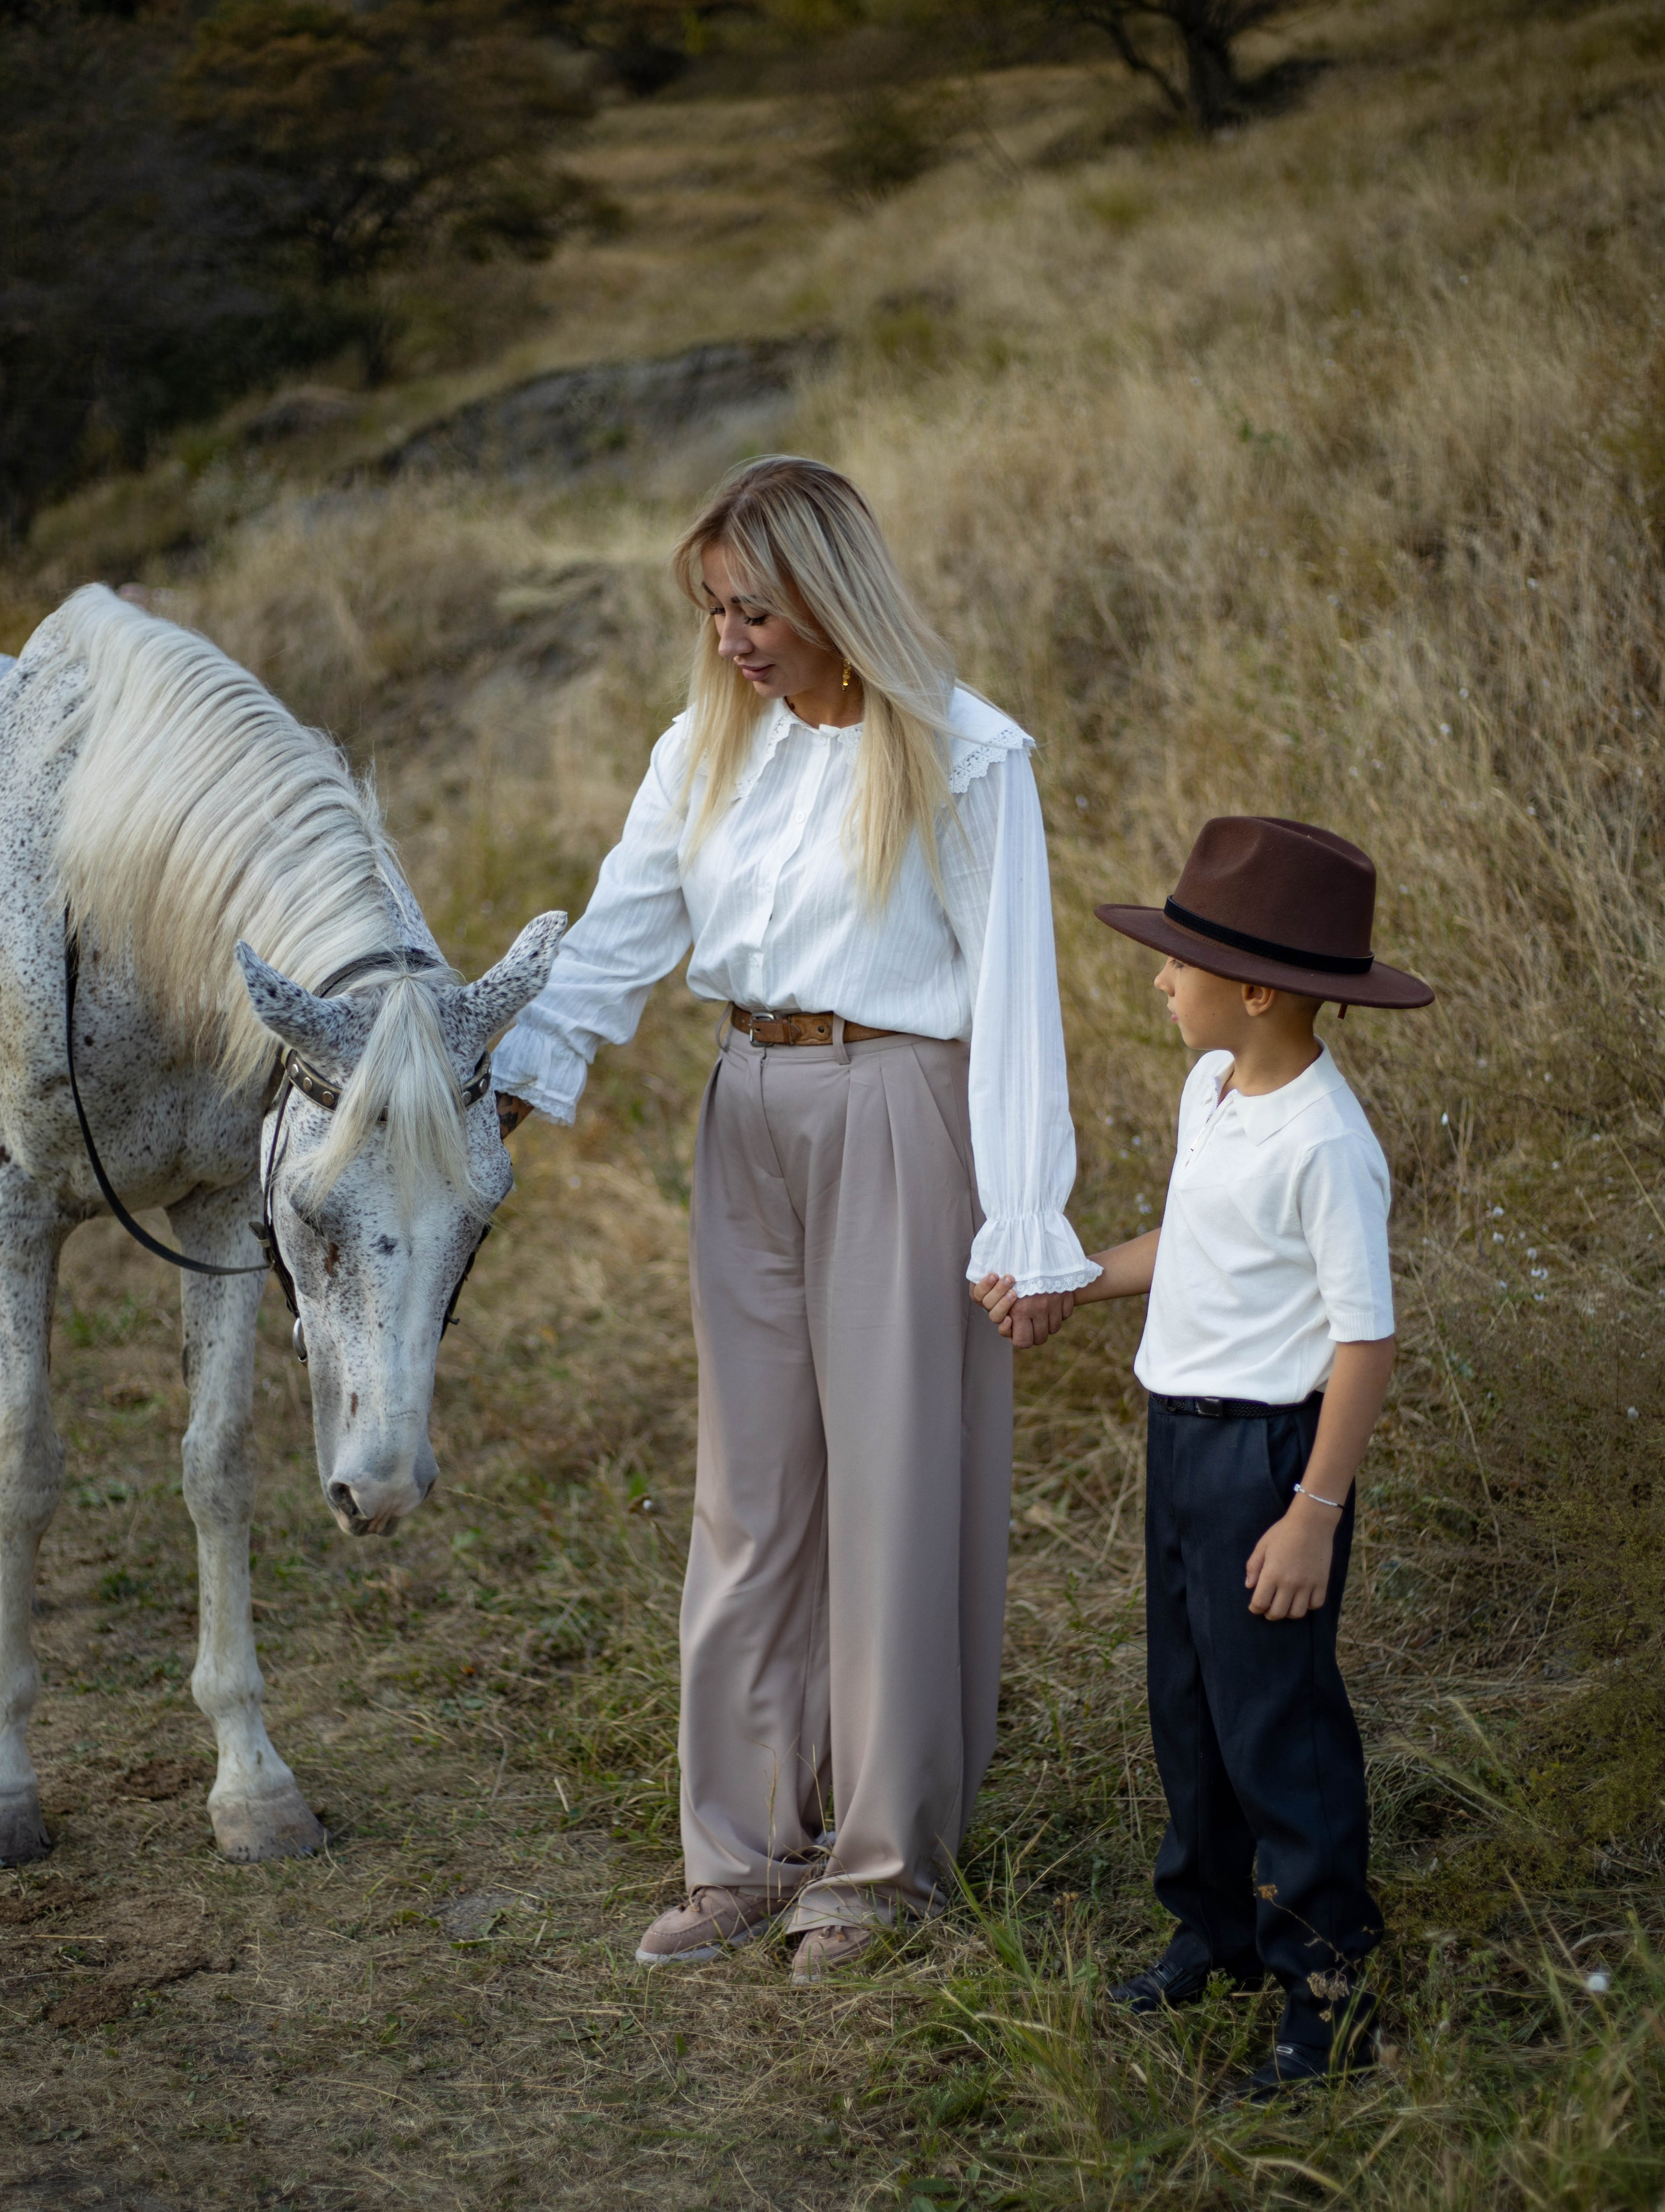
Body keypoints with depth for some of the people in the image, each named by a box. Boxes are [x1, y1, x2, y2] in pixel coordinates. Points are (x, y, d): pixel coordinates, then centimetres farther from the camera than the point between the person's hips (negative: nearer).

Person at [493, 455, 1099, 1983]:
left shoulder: (964, 758, -10)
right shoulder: (708, 750, 7)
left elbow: (1010, 992, -12)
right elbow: (618, 938, 4)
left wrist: (1029, 1228, -15)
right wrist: (508, 1084, -12)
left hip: (898, 1123, -6)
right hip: (749, 1123, 6)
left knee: (894, 1482, 3)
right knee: (750, 1484, 11)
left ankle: (889, 1853, 17)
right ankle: (749, 1846, 22)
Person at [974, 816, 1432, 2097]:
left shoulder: (1325, 1141, -22)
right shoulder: (1210, 1091, 7)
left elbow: (1366, 1338, -21)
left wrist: (1315, 1512, -21)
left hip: (1269, 1449, -9)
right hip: (1182, 1435, 9)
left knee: (1274, 1719, -3)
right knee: (1188, 1702, 19)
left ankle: (1329, 1982, 8)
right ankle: (1215, 1927, 36)